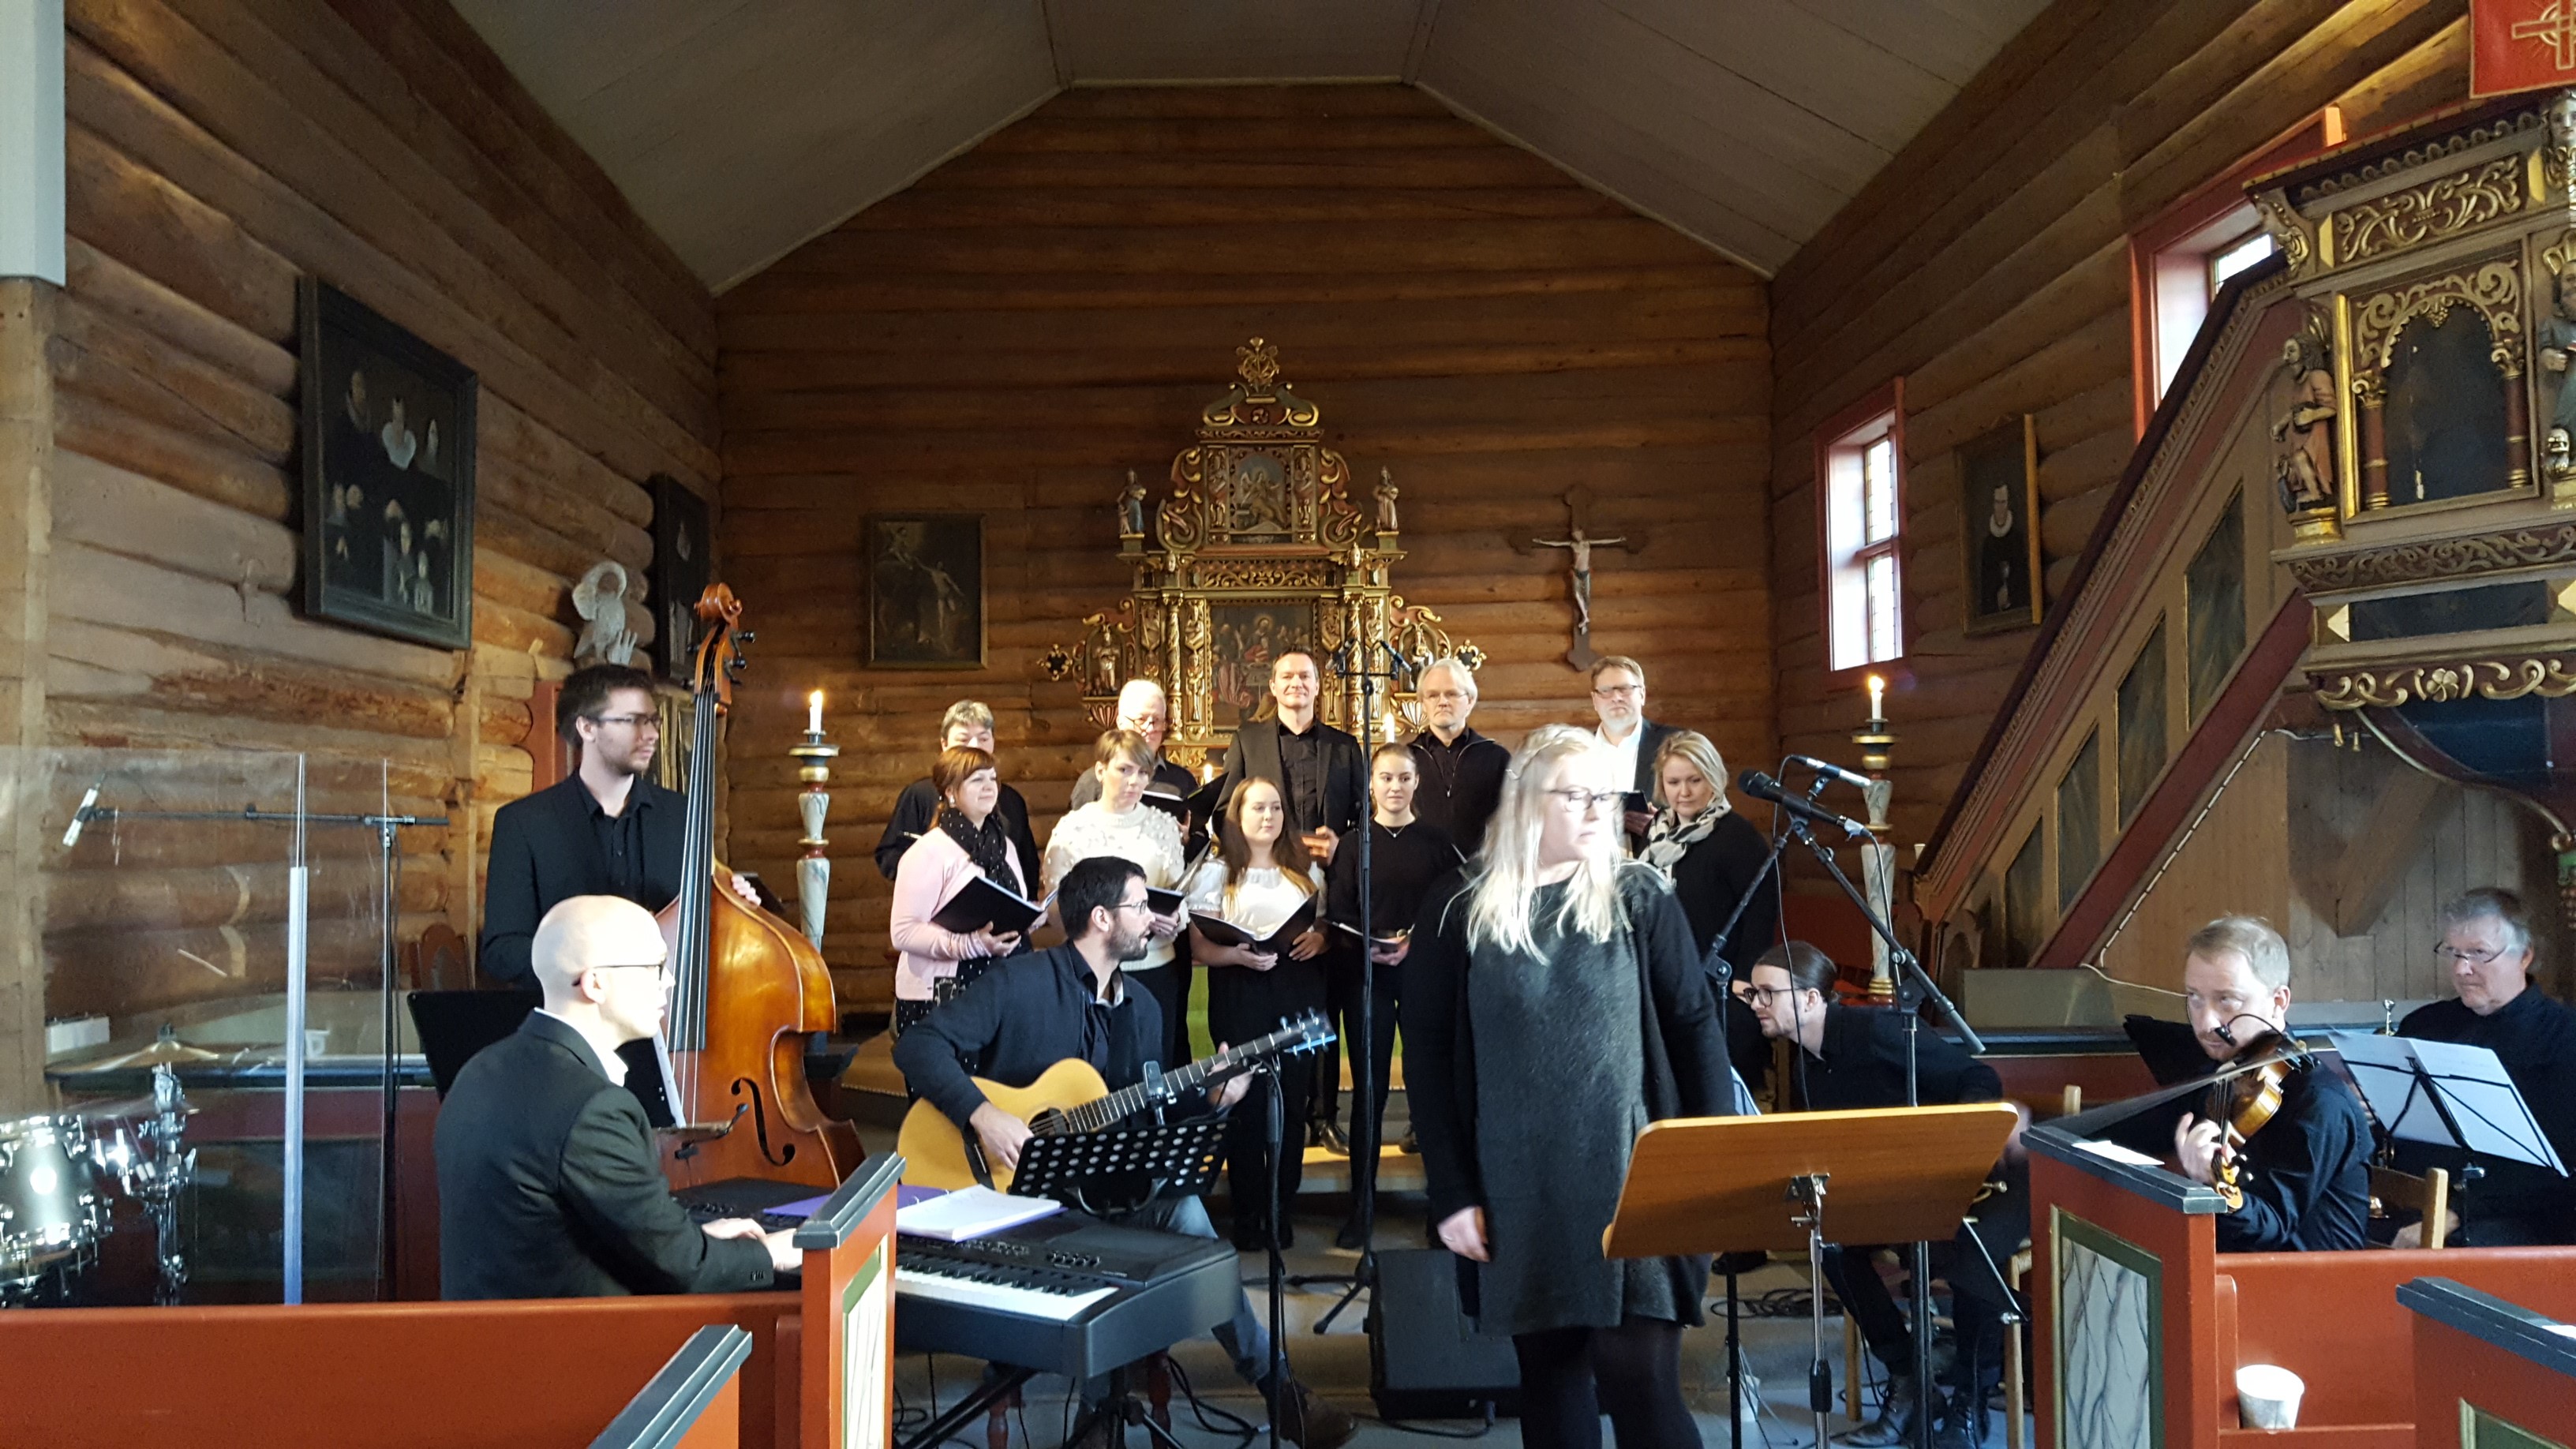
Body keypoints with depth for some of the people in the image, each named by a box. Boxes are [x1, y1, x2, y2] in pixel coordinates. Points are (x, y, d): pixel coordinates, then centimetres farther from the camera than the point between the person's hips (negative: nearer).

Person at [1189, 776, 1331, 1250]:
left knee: (1292, 1101, 2)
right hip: (1240, 996, -3)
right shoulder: (1216, 874, 5)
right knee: (1247, 1105, -3)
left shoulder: (1306, 870, 17)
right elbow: (1200, 948, 0)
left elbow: (1328, 927, 18)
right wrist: (1239, 955, -18)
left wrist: (1319, 939, -4)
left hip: (1299, 995, 3)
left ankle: (1281, 1212, 14)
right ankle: (1248, 1216, 9)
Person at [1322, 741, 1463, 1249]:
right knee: (1370, 1089, 1)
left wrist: (1414, 942, -13)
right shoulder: (1353, 841, 6)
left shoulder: (1437, 841, 6)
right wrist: (1368, 946, -16)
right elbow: (1337, 913, 2)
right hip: (1365, 974, 0)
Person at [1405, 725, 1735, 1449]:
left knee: (1638, 1382, -4)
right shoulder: (1460, 909, -1)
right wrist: (1452, 1192, -3)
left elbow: (1695, 1028, 2)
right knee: (1548, 1376, 13)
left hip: (1633, 1179, -1)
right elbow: (1427, 1053, 0)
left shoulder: (1639, 899, 1)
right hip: (1518, 1191, 1)